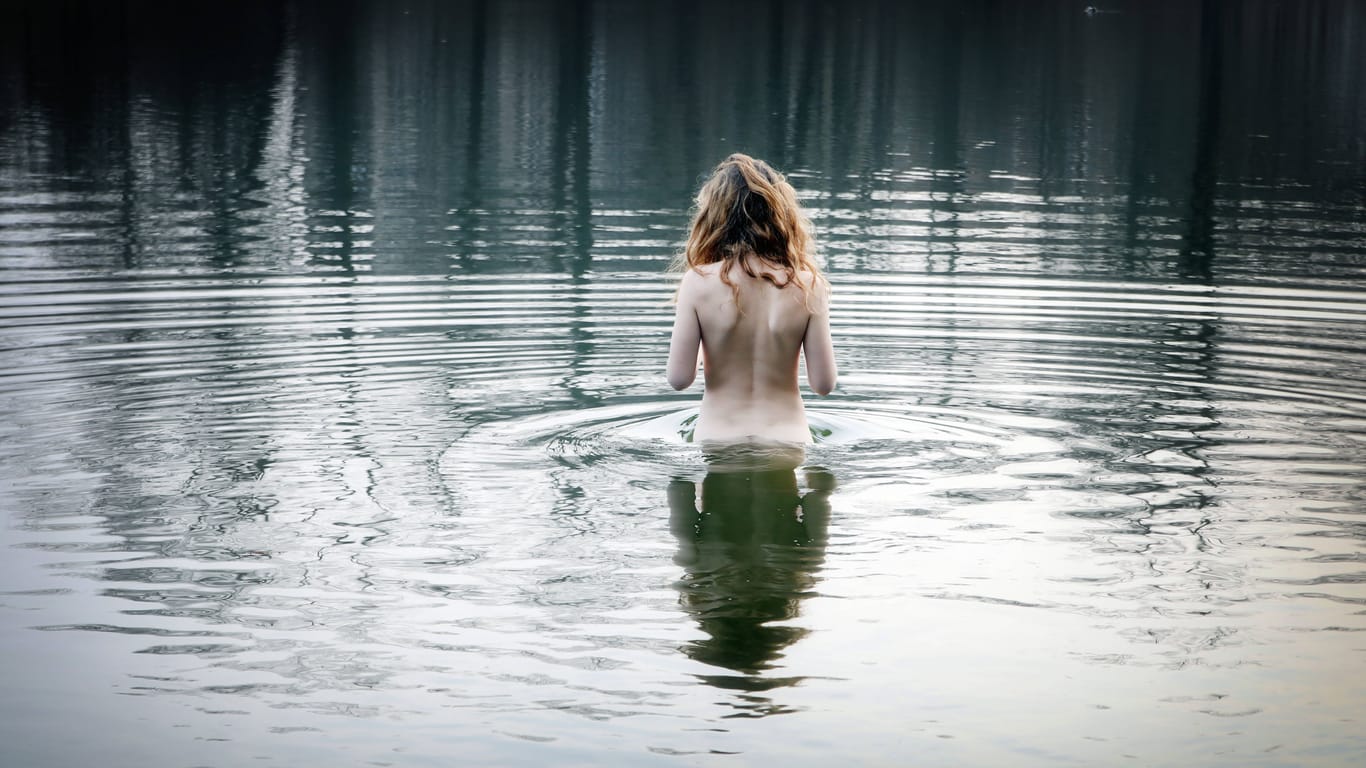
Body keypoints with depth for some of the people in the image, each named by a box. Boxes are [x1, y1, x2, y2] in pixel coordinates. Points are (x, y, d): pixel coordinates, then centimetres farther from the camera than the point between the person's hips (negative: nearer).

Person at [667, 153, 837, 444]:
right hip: (787, 438, 1)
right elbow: (824, 384, 1)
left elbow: (679, 379, -3)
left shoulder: (698, 282, -4)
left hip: (715, 440, -1)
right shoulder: (807, 285, -1)